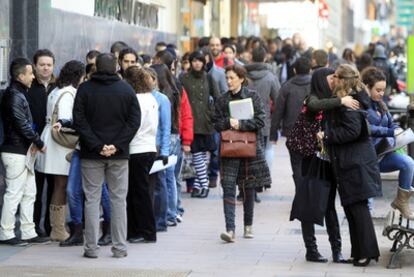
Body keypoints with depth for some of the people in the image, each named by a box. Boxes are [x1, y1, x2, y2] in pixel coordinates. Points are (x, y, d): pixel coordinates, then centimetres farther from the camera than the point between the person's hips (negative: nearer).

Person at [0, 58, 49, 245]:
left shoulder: (18, 94, 15)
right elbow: (22, 125, -19)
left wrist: (34, 143, 2)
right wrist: (39, 143, -9)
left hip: (24, 151, 10)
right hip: (16, 152, -10)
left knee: (29, 193, 12)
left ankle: (28, 233, 17)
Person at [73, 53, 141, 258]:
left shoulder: (84, 89, -2)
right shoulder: (126, 90, 1)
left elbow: (79, 121, -8)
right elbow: (134, 121, -4)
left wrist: (96, 145, -9)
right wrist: (117, 145, -8)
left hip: (91, 154, -1)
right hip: (119, 156, 1)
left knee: (92, 199, 3)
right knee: (118, 200, 7)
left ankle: (91, 247, 1)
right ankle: (119, 247, 7)